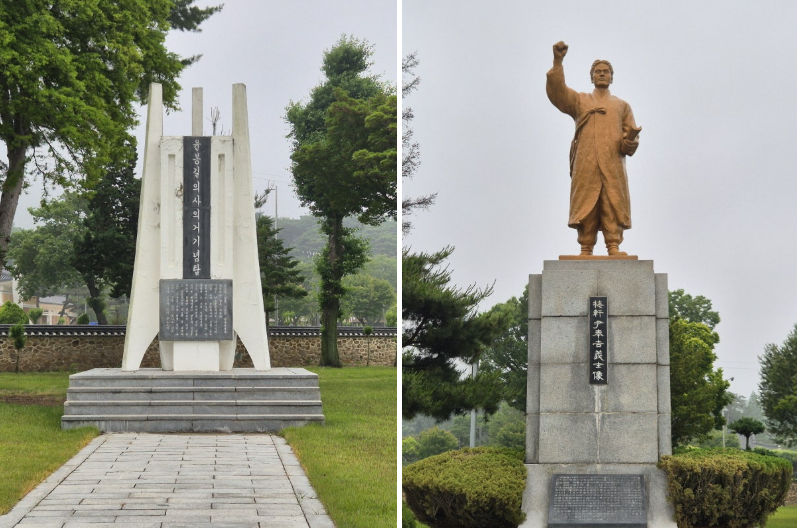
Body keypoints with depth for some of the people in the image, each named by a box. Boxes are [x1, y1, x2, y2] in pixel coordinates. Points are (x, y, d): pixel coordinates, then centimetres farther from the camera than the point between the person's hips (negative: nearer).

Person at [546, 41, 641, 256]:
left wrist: (630, 142, -13)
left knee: (614, 204, -8)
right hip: (585, 165, -1)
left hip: (613, 166, 1)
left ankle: (614, 246, -9)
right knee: (586, 205, -6)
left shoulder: (622, 106, 21)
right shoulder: (579, 100, 18)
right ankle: (586, 248, -4)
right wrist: (557, 62, -13)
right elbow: (556, 91, 0)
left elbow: (631, 136, 13)